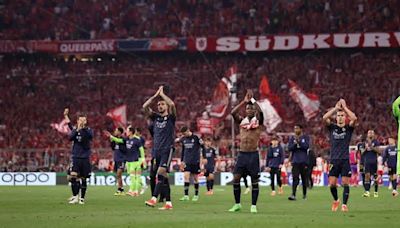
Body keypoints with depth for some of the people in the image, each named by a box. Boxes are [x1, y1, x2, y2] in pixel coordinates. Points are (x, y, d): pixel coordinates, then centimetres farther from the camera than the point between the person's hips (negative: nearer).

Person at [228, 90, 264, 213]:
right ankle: (237, 204, 9)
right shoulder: (242, 121, 9)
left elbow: (260, 111, -20)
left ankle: (253, 206, 6)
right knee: (236, 178, -2)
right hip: (242, 154, 3)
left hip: (253, 154, -3)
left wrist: (252, 100, -11)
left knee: (254, 181, 0)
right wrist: (244, 101, -11)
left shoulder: (258, 121, 1)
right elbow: (233, 113, -8)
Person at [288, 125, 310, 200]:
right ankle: (293, 195, -20)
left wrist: (299, 141, -18)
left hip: (304, 161, 0)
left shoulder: (305, 137, 5)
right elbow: (289, 148, 1)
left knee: (304, 179, 6)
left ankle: (304, 194, 21)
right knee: (295, 178, -12)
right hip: (295, 161, 1)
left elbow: (307, 146, -10)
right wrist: (295, 143, -15)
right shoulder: (292, 138, 10)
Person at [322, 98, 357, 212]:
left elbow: (354, 118, -15)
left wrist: (344, 107, -9)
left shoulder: (348, 128, 5)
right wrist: (336, 108, -9)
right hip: (334, 160, 1)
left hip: (345, 160, -1)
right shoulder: (332, 127, 8)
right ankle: (336, 200, 23)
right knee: (332, 184, -2)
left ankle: (344, 204, 2)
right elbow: (324, 118, -9)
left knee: (345, 183, -5)